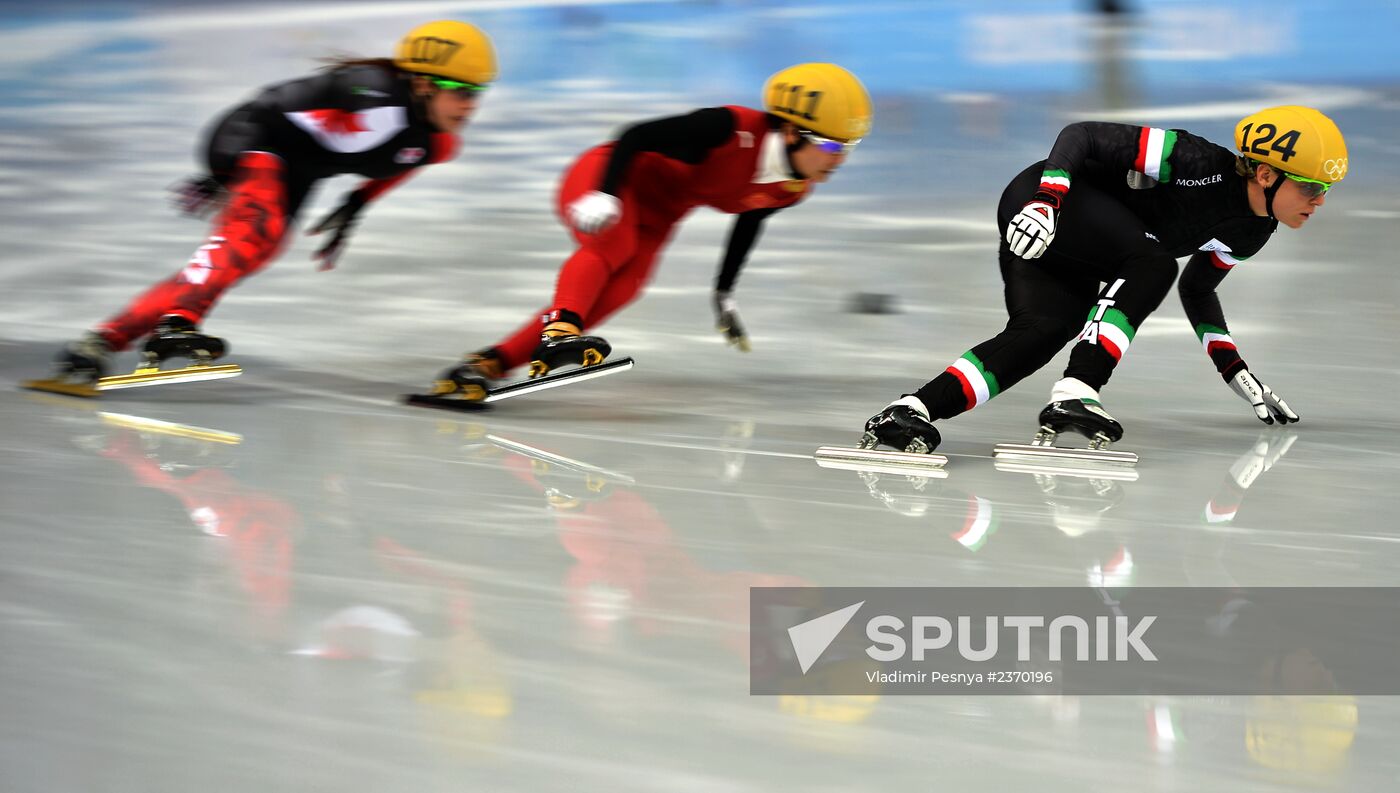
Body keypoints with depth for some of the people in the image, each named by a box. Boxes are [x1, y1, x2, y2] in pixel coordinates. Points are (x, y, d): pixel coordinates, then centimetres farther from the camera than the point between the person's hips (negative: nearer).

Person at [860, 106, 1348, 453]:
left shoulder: (1252, 233, 3)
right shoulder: (1201, 165, -24)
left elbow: (1197, 290, 21)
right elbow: (1083, 135, -21)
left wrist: (1235, 371, 15)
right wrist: (1046, 200, -35)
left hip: (1074, 265, 8)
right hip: (1043, 200, -8)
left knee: (1039, 336, -19)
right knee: (1153, 265, -27)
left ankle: (911, 410, -31)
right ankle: (1073, 396, -33)